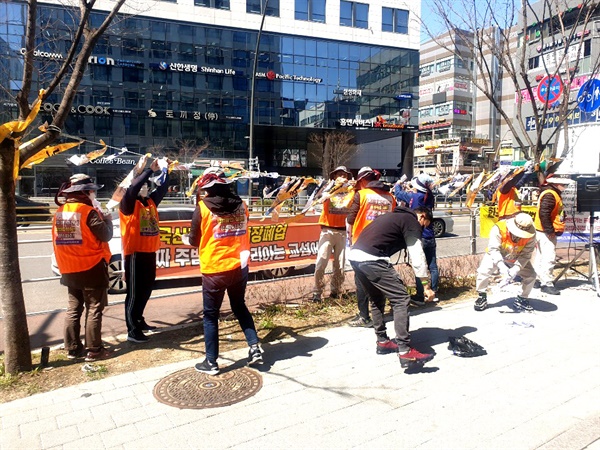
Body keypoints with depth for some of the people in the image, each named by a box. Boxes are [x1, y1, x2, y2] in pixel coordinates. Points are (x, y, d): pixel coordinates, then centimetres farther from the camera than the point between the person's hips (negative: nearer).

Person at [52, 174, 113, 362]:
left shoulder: (60, 212, 6)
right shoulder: (89, 211, -17)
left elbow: (58, 240, 13)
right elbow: (106, 235, -14)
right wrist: (107, 219, 1)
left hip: (70, 270, 7)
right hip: (91, 268, -7)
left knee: (73, 309, 15)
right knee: (94, 310, 2)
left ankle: (72, 348, 21)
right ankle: (93, 350, 6)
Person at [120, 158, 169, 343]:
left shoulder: (151, 201, 11)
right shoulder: (128, 203, -9)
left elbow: (163, 188, 14)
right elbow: (133, 187, -26)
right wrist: (150, 170, -24)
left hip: (150, 253, 8)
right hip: (135, 254, -8)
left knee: (146, 290, 18)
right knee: (134, 293, -3)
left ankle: (139, 321, 34)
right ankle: (132, 331, 3)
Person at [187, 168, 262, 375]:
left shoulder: (203, 207, -11)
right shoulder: (240, 205, 1)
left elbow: (194, 240, -2)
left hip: (214, 269, -4)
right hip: (239, 266, 4)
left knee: (210, 315, 10)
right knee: (240, 307, 22)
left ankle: (211, 362, 17)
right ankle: (255, 348, 17)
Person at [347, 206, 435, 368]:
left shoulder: (395, 216, 29)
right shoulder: (412, 222, 5)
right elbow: (417, 256, -2)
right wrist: (426, 285, 3)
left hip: (354, 255, 9)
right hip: (372, 259, -9)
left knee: (377, 299, 23)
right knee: (401, 299, -5)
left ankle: (382, 342, 28)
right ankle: (405, 351, -8)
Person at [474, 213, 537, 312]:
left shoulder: (530, 235, -25)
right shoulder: (498, 229, -34)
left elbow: (525, 255, -25)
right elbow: (493, 249, -34)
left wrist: (515, 269, -39)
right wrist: (501, 266, -47)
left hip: (517, 259, 3)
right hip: (496, 256, -2)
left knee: (531, 275, -12)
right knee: (483, 271, -24)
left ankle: (522, 299, 11)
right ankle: (482, 297, -1)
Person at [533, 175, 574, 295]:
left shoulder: (554, 194, 18)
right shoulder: (549, 195, -16)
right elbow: (543, 213, -25)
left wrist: (551, 230, 17)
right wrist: (549, 231, -21)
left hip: (548, 232, 11)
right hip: (546, 233, -11)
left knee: (542, 257, 14)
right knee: (549, 258, -10)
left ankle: (544, 281, 22)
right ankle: (547, 284, -8)